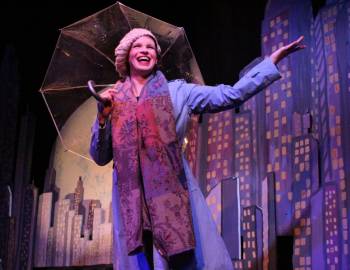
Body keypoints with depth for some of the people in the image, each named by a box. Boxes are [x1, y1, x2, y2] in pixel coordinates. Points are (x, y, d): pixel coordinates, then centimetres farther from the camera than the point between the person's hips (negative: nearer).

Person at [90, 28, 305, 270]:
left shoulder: (177, 91, 9)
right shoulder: (113, 101, 12)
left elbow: (231, 94, 0)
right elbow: (100, 157, 10)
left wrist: (274, 59, -2)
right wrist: (102, 116, -4)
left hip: (173, 192, 0)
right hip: (133, 198, 1)